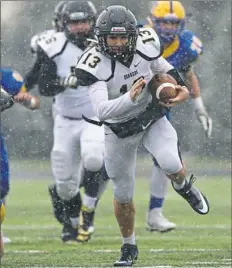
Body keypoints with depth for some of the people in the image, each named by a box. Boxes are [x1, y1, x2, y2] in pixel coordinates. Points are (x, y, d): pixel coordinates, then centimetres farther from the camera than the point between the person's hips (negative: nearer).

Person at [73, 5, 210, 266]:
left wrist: (180, 86, -10)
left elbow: (161, 65, 7)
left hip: (153, 118, 1)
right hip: (119, 130, -1)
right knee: (123, 195, 10)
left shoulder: (145, 44, -17)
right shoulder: (94, 65, -29)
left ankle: (184, 187, 12)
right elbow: (102, 110, -39)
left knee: (170, 165, -26)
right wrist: (130, 98, -55)